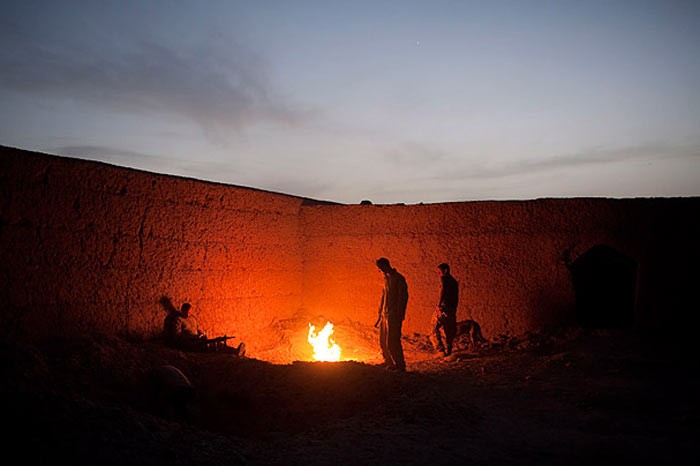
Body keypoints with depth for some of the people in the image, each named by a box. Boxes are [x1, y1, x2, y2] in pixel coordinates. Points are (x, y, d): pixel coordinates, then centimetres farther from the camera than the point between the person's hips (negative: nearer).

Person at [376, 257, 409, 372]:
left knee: (392, 341, -9)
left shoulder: (398, 278, -12)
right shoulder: (387, 278, 14)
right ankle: (389, 362, 27)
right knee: (383, 340, 14)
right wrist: (380, 311, 18)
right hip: (385, 315, 9)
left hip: (393, 315, -9)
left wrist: (399, 314, -19)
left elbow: (403, 297, -16)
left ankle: (400, 365, 0)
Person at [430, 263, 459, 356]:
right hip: (452, 308, 8)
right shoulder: (454, 281, 20)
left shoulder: (444, 278, -3)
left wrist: (438, 304, -23)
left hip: (444, 307, -8)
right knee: (449, 331, 13)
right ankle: (448, 352, 15)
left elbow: (443, 290, -19)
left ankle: (441, 350, -16)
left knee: (435, 329, -6)